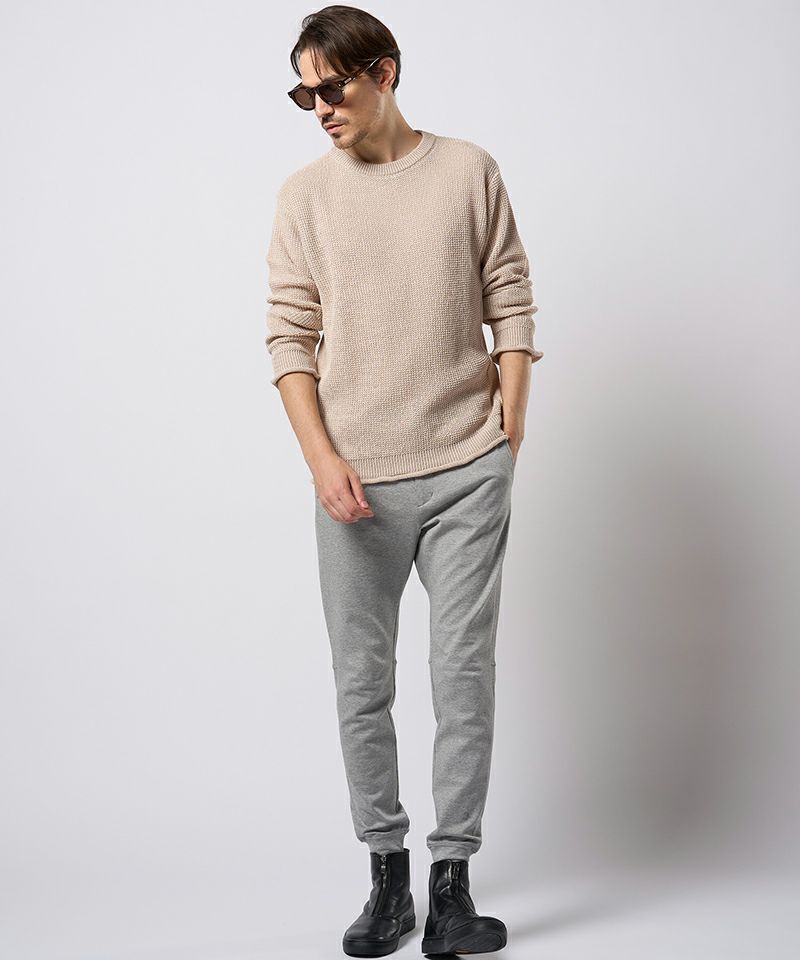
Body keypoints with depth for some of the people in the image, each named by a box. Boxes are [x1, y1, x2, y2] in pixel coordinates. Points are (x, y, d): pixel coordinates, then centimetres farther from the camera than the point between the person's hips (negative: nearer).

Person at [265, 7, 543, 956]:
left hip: (466, 471, -1)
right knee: (362, 683, 5)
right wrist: (322, 457, -8)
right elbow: (289, 336, 3)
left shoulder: (469, 172, 4)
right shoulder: (304, 194, 6)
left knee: (464, 678, 1)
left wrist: (508, 437, 0)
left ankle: (452, 881, 11)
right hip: (356, 480, 1)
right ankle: (387, 876, 18)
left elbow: (512, 309, 6)